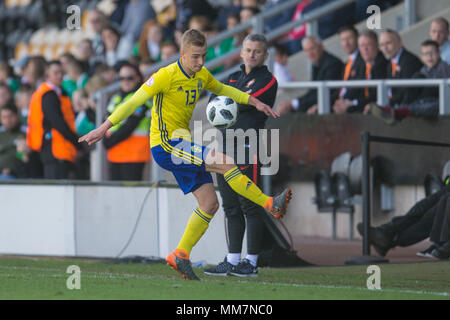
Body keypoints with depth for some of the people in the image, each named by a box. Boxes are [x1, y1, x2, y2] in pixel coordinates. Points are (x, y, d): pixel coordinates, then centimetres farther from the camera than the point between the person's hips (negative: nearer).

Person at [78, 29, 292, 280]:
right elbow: (134, 102, -13)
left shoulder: (202, 76, 7)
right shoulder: (167, 76, -15)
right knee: (225, 163, -21)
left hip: (182, 148, 9)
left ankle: (180, 256, 10)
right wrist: (104, 128, -15)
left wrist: (255, 102, 22)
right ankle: (270, 205, -13)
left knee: (210, 204, 2)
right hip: (165, 146, -9)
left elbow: (221, 89, 28)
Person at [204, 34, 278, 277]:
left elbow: (244, 103, -14)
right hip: (226, 146, 7)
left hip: (248, 146, -7)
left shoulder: (267, 81, -2)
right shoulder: (234, 78, 21)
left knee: (250, 206, -7)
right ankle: (232, 261, 13)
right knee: (231, 206, 9)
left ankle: (251, 262, -3)